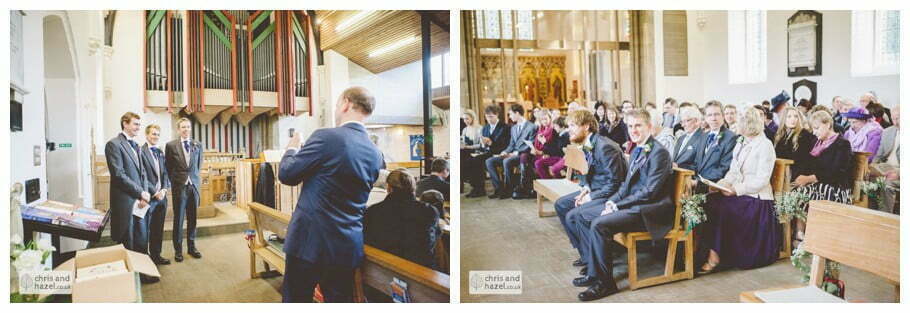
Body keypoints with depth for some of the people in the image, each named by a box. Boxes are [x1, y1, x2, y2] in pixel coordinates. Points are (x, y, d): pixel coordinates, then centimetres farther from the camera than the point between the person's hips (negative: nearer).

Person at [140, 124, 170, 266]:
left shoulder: (161, 153, 13)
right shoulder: (141, 151, -9)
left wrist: (164, 189, -3)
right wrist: (154, 192, -14)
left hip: (161, 196, 6)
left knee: (158, 229, 14)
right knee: (144, 229, 4)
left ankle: (156, 255, 24)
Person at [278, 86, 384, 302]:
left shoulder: (326, 137, -14)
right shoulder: (375, 154, 4)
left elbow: (286, 175, -7)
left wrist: (292, 149, 13)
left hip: (309, 241, -5)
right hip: (349, 246, 6)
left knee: (296, 301, 9)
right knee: (340, 303, 15)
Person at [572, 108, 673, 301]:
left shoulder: (658, 152, -13)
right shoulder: (636, 151, 16)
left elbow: (649, 192, -20)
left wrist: (617, 205, -17)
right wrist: (612, 202, 1)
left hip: (649, 210, -10)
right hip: (631, 204, 10)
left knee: (599, 224, -28)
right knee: (580, 216, 6)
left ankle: (604, 282, -16)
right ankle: (594, 268, 7)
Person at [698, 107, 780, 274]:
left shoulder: (765, 145, -8)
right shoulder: (740, 144, 17)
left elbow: (761, 181, -14)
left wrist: (736, 189, -21)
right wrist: (722, 184, -5)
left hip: (756, 199, -7)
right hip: (738, 194, 7)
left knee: (721, 208, -28)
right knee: (709, 201, -20)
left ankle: (715, 257, -22)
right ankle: (710, 251, -21)